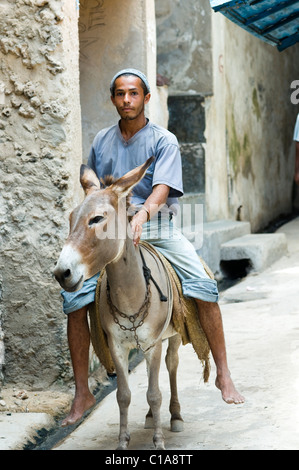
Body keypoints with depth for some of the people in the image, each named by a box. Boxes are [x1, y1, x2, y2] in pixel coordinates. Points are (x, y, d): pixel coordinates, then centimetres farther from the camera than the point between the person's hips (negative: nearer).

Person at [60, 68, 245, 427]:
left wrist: (142, 215, -35)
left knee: (204, 287, -22)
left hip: (157, 227, -2)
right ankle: (82, 393, -2)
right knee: (74, 297, -14)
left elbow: (162, 188, -16)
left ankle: (223, 376, -7)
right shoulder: (101, 141, 10)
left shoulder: (164, 141, -1)